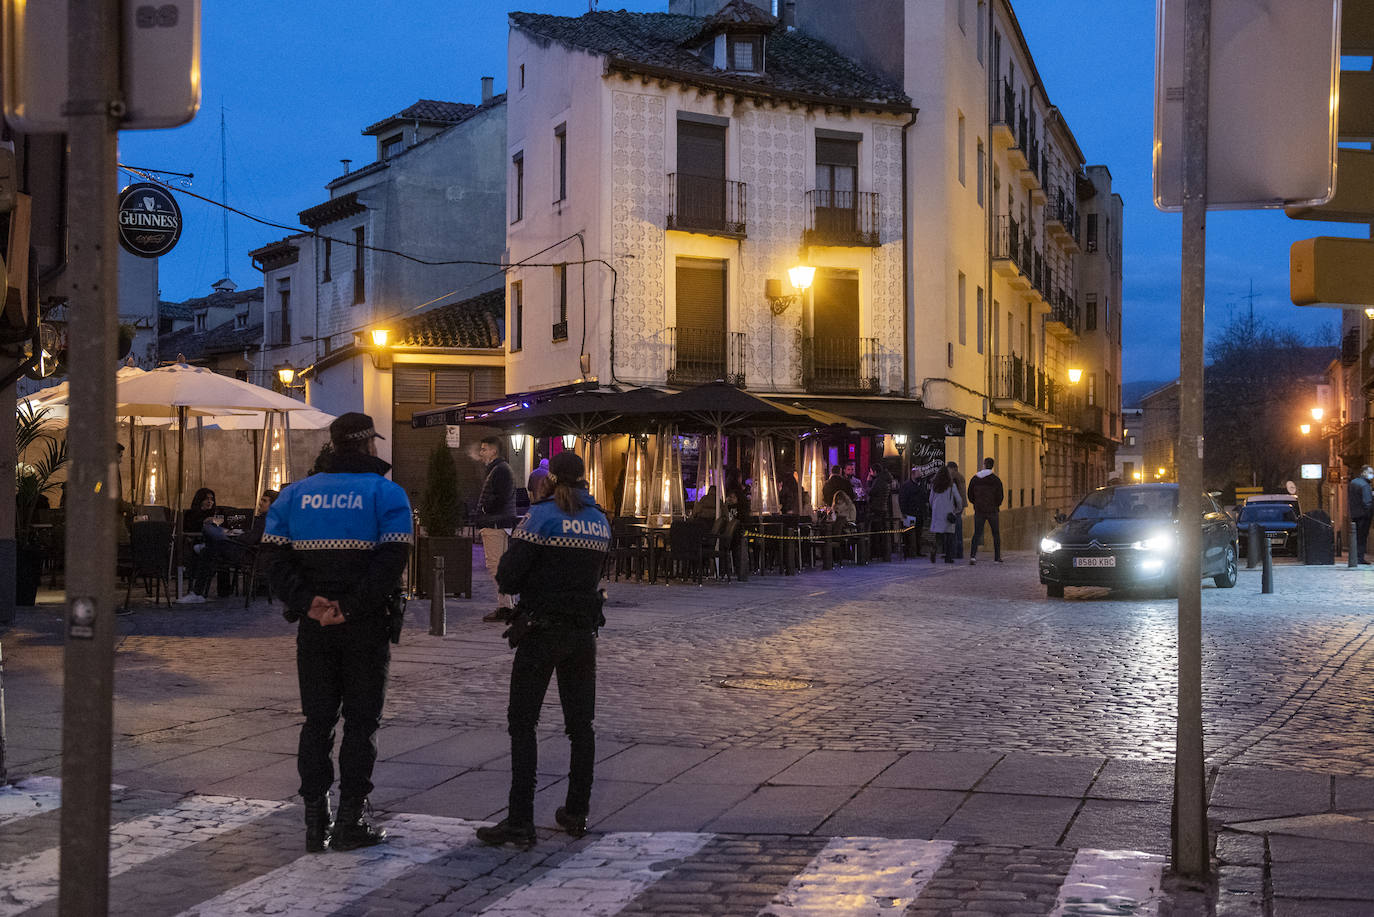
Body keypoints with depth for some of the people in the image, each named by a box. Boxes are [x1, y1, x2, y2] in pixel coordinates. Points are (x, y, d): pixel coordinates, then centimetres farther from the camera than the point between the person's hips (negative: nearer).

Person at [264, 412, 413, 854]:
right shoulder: (386, 493, -5)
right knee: (361, 720, 5)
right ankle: (349, 821, 5)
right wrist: (350, 608, -18)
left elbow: (276, 558, -3)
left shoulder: (296, 494, 7)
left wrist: (307, 601, -11)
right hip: (366, 628, -3)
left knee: (317, 720, 11)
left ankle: (315, 821, 11)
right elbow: (391, 562, -18)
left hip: (314, 627, 3)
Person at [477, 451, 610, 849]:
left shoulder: (543, 515, -11)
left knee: (522, 723, -2)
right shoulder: (600, 521, 8)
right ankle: (576, 813, 20)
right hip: (583, 632, 6)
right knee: (580, 723, 13)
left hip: (541, 631, -5)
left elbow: (508, 576, -14)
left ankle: (520, 821, -6)